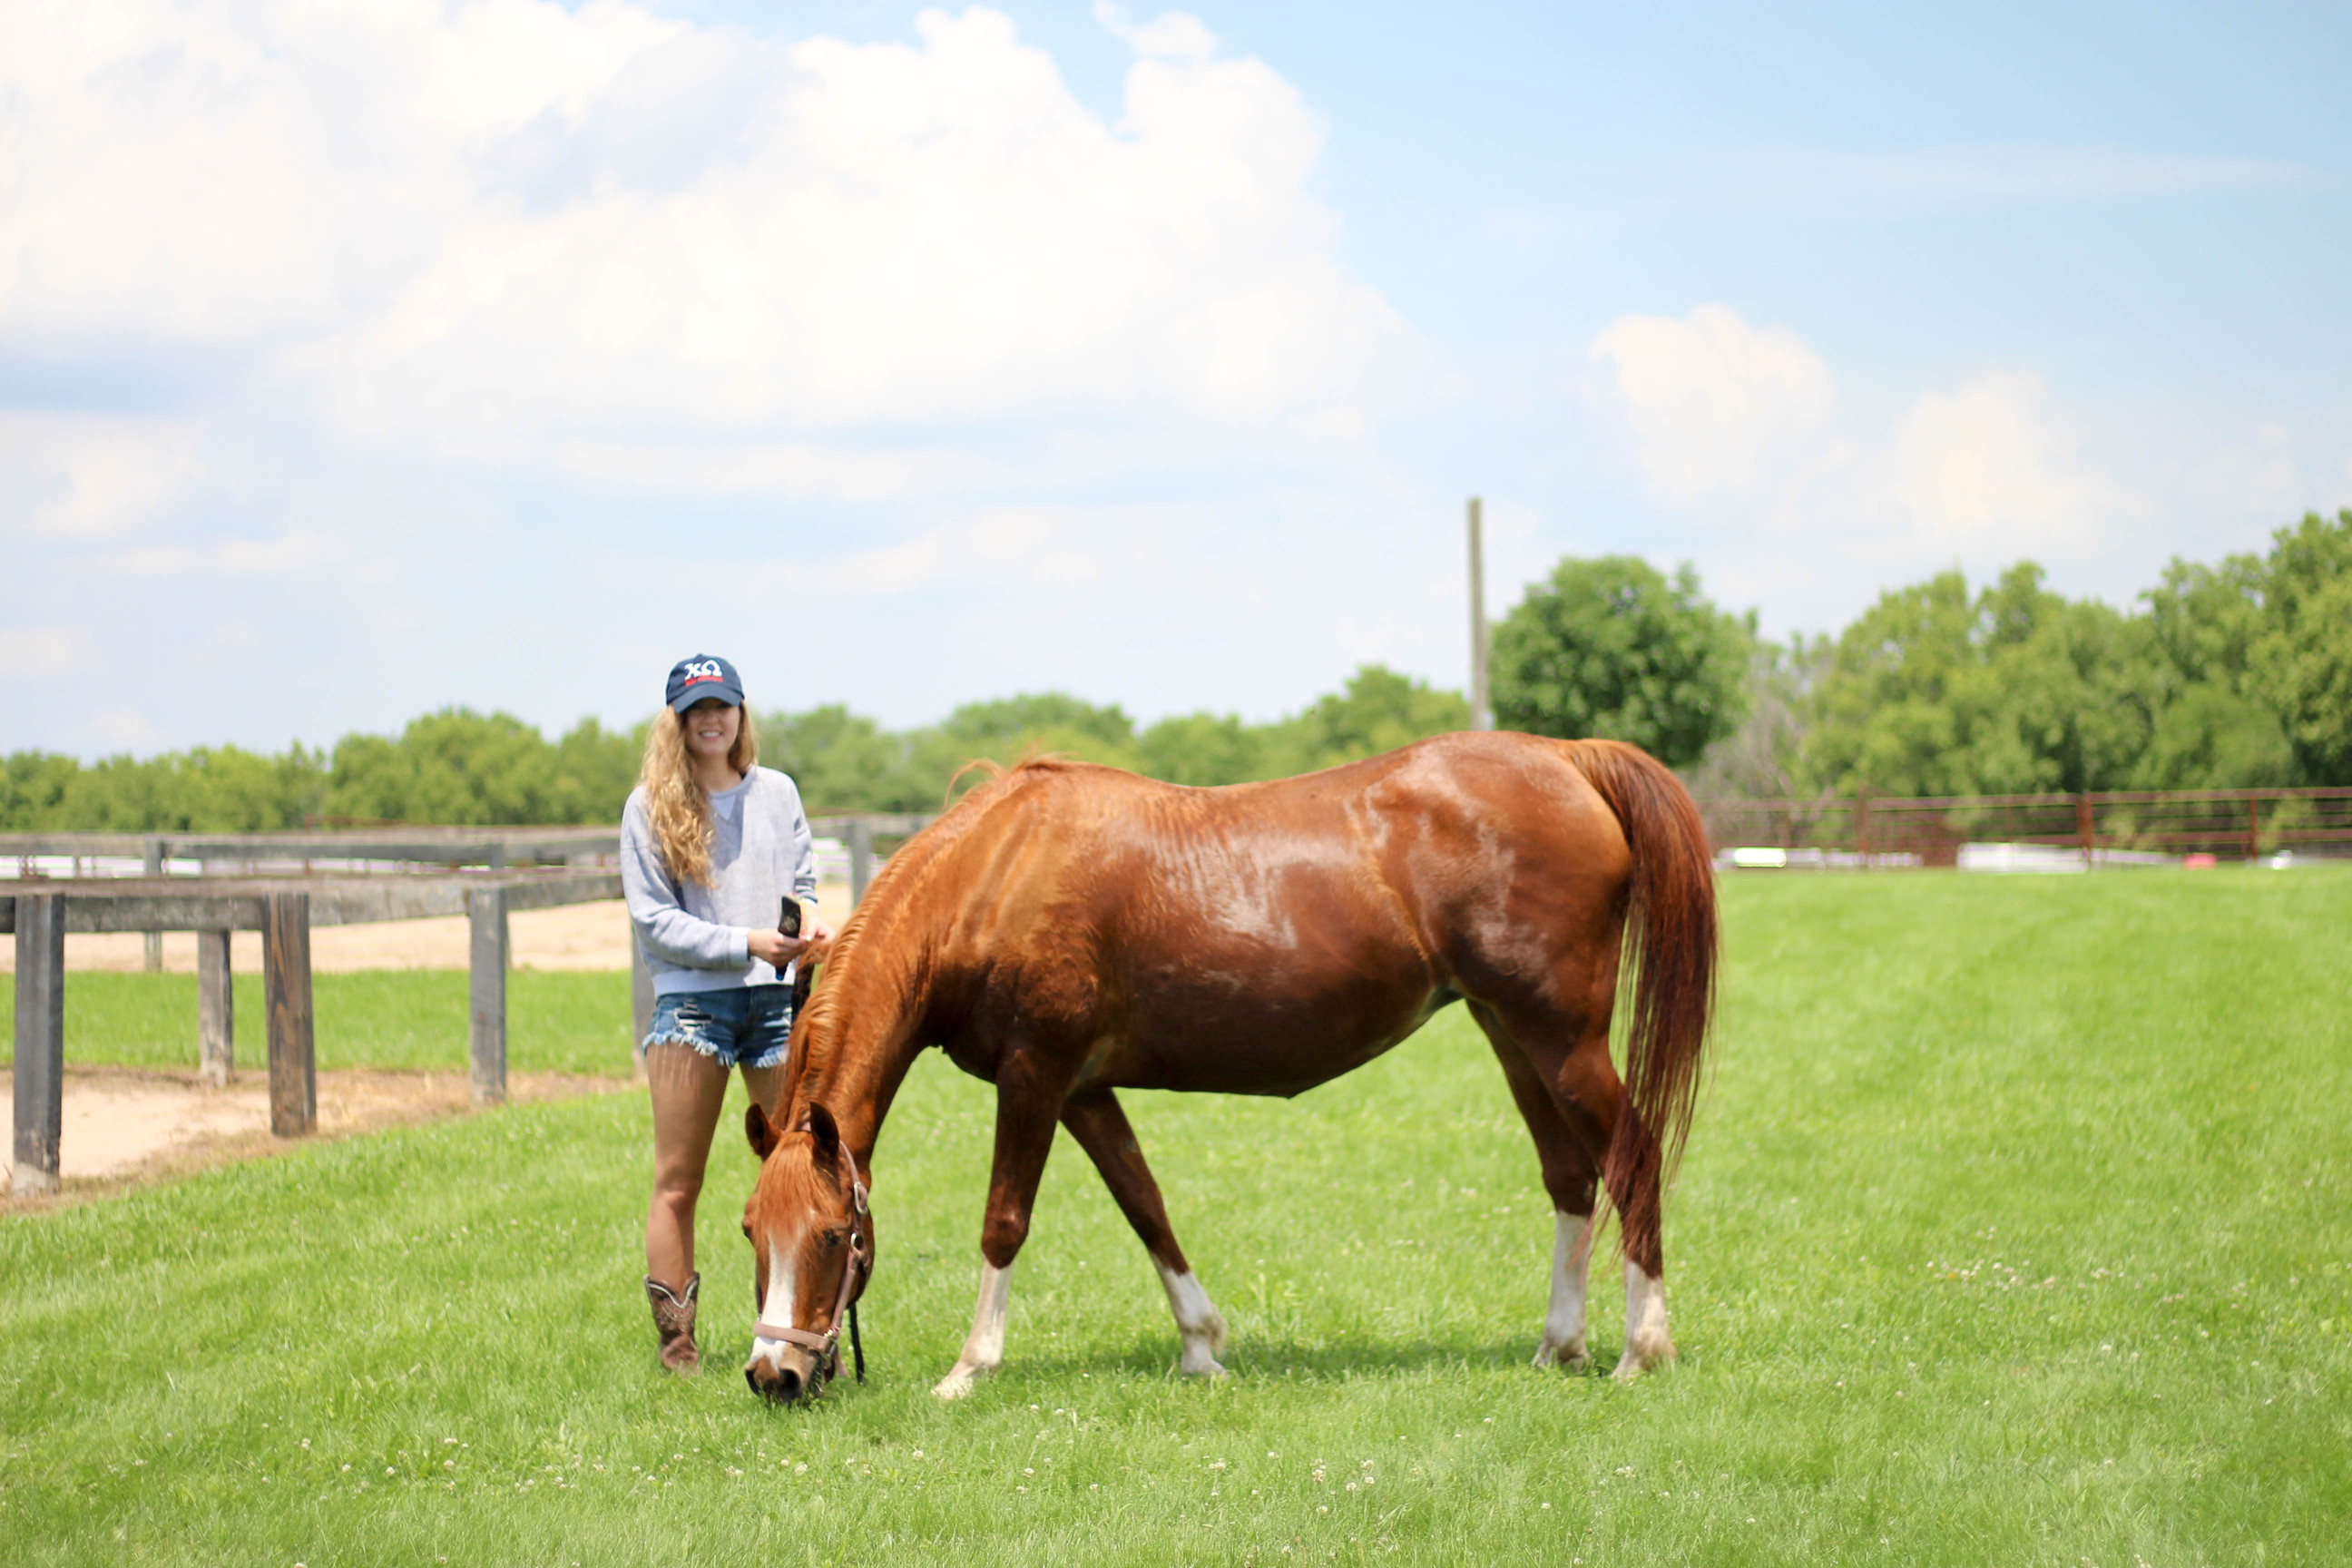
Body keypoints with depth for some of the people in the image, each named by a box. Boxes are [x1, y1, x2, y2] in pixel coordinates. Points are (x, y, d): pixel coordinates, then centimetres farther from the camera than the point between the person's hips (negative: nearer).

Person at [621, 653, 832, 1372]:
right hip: (692, 998, -2)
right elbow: (652, 918, -4)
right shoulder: (650, 807, 1)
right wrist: (746, 942, -15)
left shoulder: (777, 793, 9)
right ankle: (676, 1339, 8)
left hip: (777, 997, 2)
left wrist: (809, 922, -8)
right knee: (678, 1183, 1)